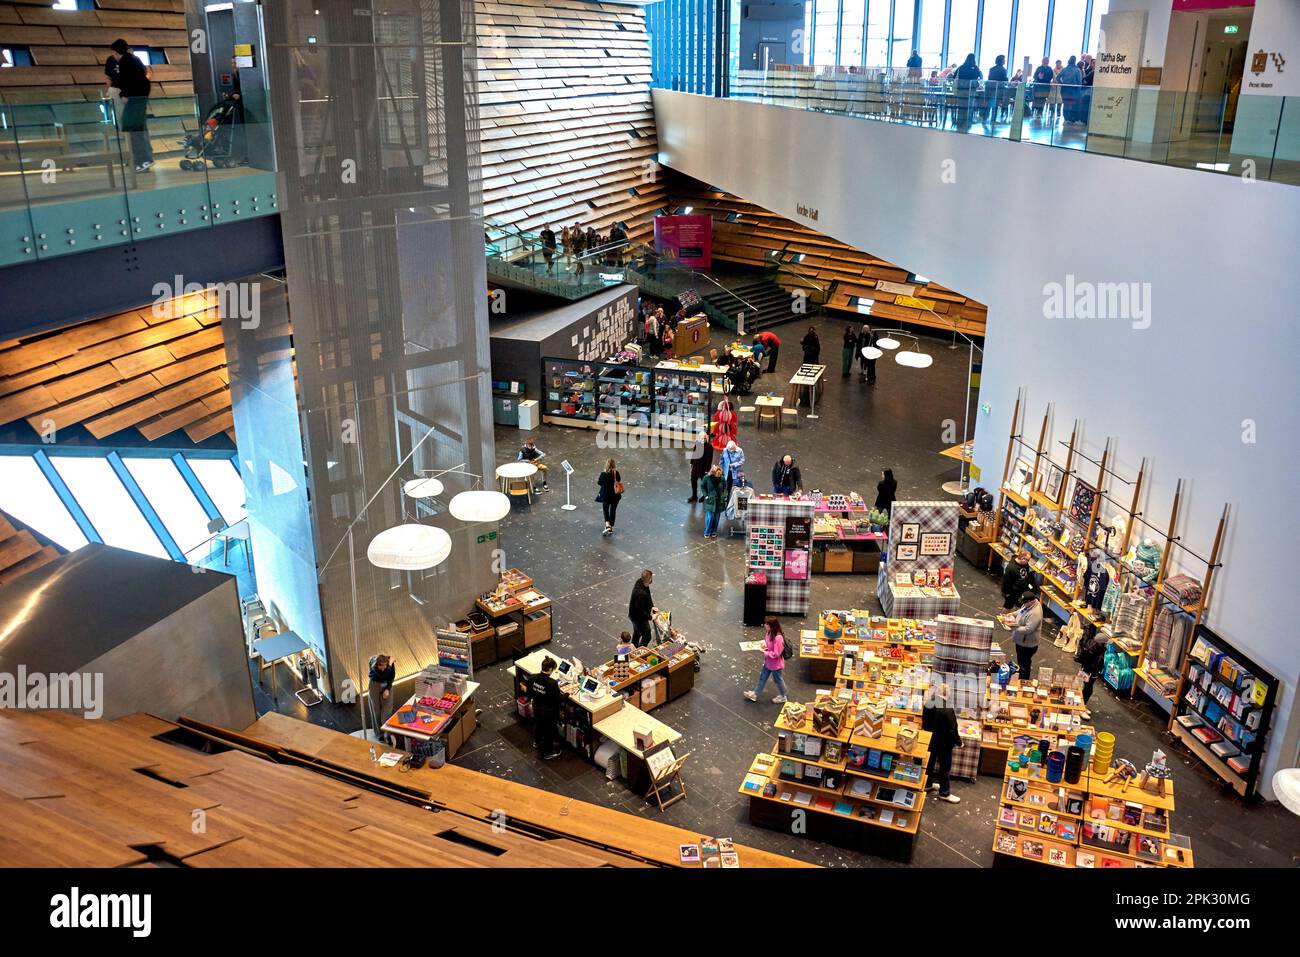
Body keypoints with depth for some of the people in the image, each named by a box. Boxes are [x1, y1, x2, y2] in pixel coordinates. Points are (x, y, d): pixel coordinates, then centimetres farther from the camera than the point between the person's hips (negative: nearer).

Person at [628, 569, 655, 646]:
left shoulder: (640, 582, -12)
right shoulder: (640, 593, -40)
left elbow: (648, 597, 7)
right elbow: (640, 610, -31)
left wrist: (651, 606, 2)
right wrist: (650, 617, -20)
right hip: (639, 618, -10)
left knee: (637, 634, 30)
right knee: (646, 637, 8)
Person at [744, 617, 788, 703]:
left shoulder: (778, 638, -36)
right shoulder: (769, 633, -9)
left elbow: (776, 654, -31)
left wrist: (765, 653, -24)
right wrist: (764, 645, -7)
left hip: (775, 664, -8)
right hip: (768, 662, 8)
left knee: (778, 680, 16)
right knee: (762, 677, 22)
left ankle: (782, 697, 40)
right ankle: (755, 694, 38)